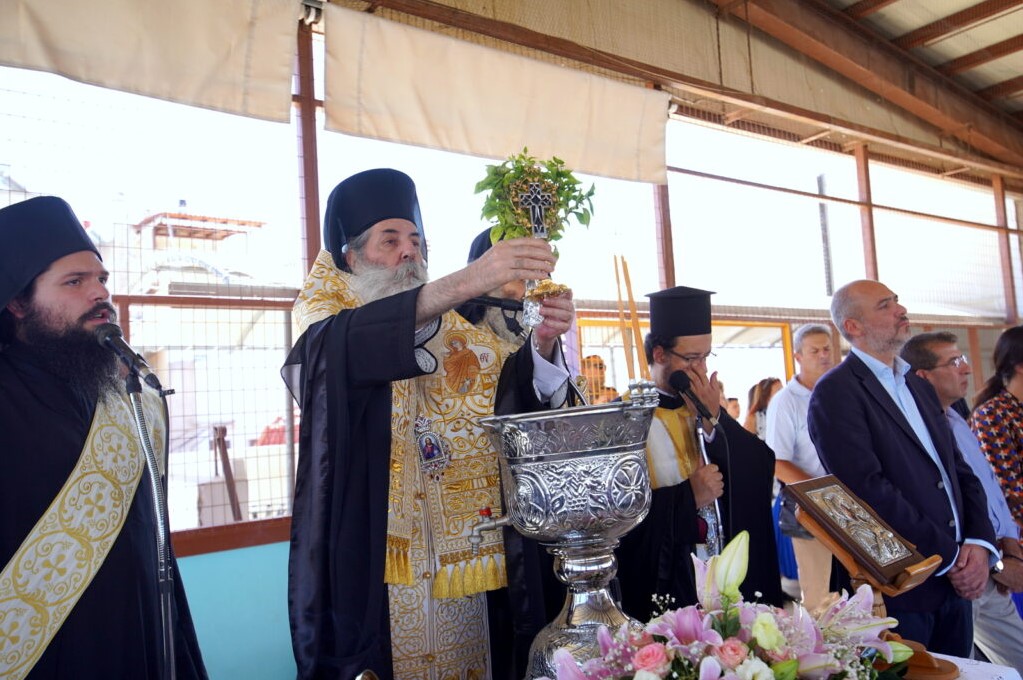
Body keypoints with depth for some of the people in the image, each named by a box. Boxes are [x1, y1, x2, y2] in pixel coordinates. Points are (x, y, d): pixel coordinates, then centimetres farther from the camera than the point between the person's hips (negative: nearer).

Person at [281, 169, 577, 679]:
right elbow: (345, 344, -25)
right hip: (376, 566, -4)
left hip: (469, 558, 4)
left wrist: (543, 345, -22)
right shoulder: (325, 324, 0)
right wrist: (464, 282, -36)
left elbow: (523, 390, 0)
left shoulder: (457, 331, 13)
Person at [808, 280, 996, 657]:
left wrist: (979, 543, -3)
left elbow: (960, 471, 13)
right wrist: (948, 556, -14)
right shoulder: (835, 392, -12)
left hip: (955, 582, 7)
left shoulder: (920, 386, 15)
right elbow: (869, 489, -19)